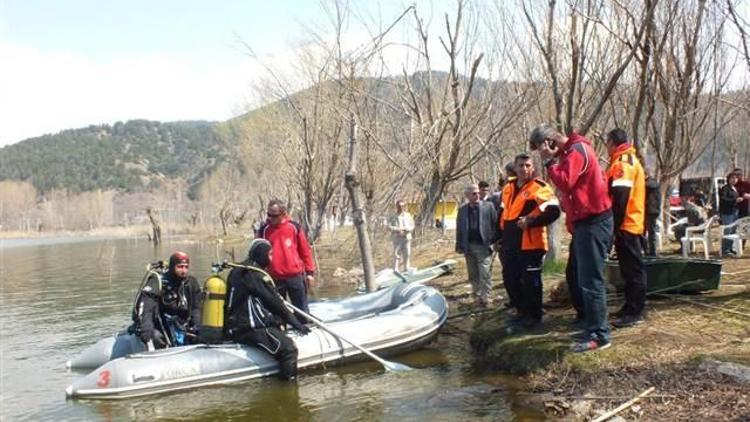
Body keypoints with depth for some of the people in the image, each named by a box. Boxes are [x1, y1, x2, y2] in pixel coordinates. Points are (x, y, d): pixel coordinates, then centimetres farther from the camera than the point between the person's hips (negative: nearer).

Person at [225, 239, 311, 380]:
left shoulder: (237, 270, 13)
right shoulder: (256, 275, -15)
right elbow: (275, 303, -12)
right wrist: (295, 322, -1)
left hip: (233, 327, 11)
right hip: (249, 330, -11)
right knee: (288, 349, -17)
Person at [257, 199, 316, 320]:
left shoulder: (294, 227, -2)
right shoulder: (264, 230, -1)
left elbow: (305, 250, 4)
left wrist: (310, 272, 3)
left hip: (296, 276, 0)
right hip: (275, 278, 0)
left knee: (302, 310, 9)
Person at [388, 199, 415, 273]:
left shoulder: (408, 215, 8)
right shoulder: (394, 217, -2)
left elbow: (412, 226, 8)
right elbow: (389, 226, -9)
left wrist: (407, 229, -12)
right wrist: (397, 229, -21)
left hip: (406, 238, 3)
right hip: (397, 238, -3)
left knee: (407, 254, 7)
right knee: (397, 254, -4)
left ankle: (406, 270, 19)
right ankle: (395, 270, 2)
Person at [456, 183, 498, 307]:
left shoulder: (488, 206, -1)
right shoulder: (462, 209, 8)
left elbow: (495, 224, -3)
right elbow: (459, 229, 9)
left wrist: (495, 241, -10)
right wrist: (459, 246, 4)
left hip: (483, 245, -4)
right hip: (468, 246, 4)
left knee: (484, 273, -6)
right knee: (473, 274, 11)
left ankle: (485, 297, 0)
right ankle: (477, 295, 21)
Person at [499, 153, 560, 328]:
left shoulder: (539, 187, -9)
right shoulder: (508, 189, 14)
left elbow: (553, 211, -18)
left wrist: (531, 221, -21)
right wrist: (504, 231, 23)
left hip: (530, 243, -8)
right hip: (511, 243, 8)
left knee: (530, 280, -2)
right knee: (510, 278, 14)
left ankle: (534, 315, 13)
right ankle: (522, 312, 29)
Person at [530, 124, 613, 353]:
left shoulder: (576, 151, -14)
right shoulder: (570, 152, 17)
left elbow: (565, 183, -26)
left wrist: (549, 161, -15)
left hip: (593, 221, -11)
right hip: (585, 220, 11)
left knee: (590, 280, -9)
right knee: (583, 278, 15)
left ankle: (598, 335, -6)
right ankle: (594, 327, 24)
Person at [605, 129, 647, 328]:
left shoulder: (623, 162, -14)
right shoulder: (625, 160, 20)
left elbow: (620, 197, -21)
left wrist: (615, 224, -20)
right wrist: (617, 223, 20)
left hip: (626, 224, -10)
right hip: (628, 224, 10)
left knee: (632, 268, -7)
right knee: (629, 267, 14)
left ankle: (635, 312, -4)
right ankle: (631, 307, 22)